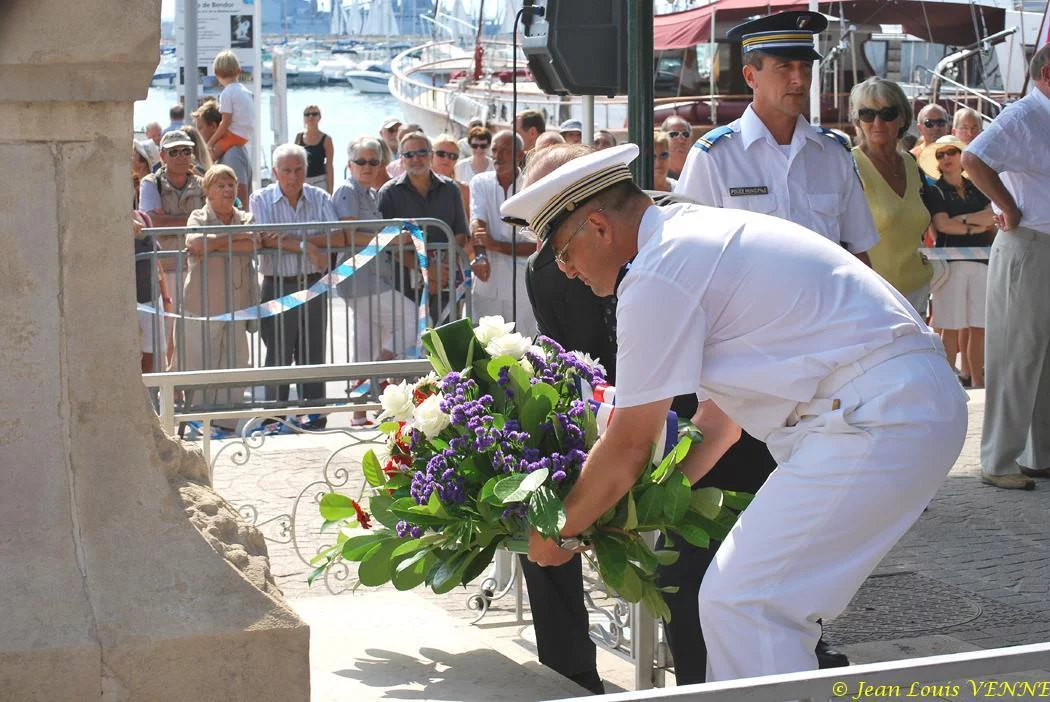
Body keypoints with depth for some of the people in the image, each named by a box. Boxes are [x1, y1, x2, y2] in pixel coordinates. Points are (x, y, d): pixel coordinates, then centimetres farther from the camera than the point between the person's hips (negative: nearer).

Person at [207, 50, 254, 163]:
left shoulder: (226, 93, -13)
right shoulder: (244, 90, 13)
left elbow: (226, 123, -17)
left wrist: (211, 141, -10)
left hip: (235, 135, -9)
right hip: (246, 135, 9)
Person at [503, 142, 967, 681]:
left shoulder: (658, 276, -12)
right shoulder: (697, 231, 19)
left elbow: (627, 448, -5)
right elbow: (722, 412, 26)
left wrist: (557, 534, 10)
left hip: (877, 420, -10)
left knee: (741, 602, -10)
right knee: (770, 594, 16)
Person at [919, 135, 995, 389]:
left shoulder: (976, 189, 18)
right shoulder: (934, 192, 6)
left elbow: (992, 217, 4)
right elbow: (943, 224, -8)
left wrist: (962, 218, -7)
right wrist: (977, 227, -2)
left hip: (980, 262, 4)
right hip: (950, 261, -4)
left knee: (979, 326, 3)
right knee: (951, 327, -6)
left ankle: (977, 380, 9)